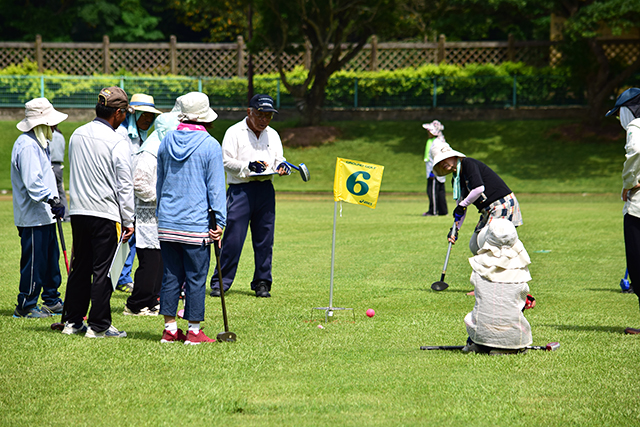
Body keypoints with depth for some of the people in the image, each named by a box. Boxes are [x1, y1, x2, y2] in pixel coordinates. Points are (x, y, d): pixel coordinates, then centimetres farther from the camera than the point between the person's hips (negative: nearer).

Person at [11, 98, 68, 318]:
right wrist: (53, 201, -28)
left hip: (45, 216, 11)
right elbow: (33, 182, -26)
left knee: (51, 258, 16)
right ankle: (26, 306, 3)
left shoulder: (39, 143, 16)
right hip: (33, 217, -11)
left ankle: (52, 301, 26)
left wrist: (55, 202, 23)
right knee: (34, 260, -5)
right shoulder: (27, 145, -18)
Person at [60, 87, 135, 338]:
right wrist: (128, 220, -6)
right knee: (103, 270, -1)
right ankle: (98, 325, 1)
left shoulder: (77, 135, 8)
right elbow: (124, 185, -11)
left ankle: (72, 321, 16)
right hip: (106, 214, -6)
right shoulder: (118, 142, -12)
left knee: (80, 267, 13)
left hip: (78, 212, 6)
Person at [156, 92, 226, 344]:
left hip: (167, 224, 5)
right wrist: (218, 222, -5)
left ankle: (170, 329, 12)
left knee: (171, 276, 10)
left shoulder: (166, 141, 8)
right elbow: (216, 186, -7)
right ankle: (193, 331, 3)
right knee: (196, 278, 1)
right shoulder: (210, 145, -7)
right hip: (197, 224, -5)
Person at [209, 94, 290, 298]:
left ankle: (262, 282, 14)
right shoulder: (234, 132, 0)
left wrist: (282, 166, -6)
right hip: (240, 189, -5)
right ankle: (220, 282, -1)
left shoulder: (273, 135, 16)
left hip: (265, 189, 5)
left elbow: (278, 159, 17)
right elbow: (226, 161, -7)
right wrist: (249, 166, -20)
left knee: (264, 238, 5)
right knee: (233, 237, -8)